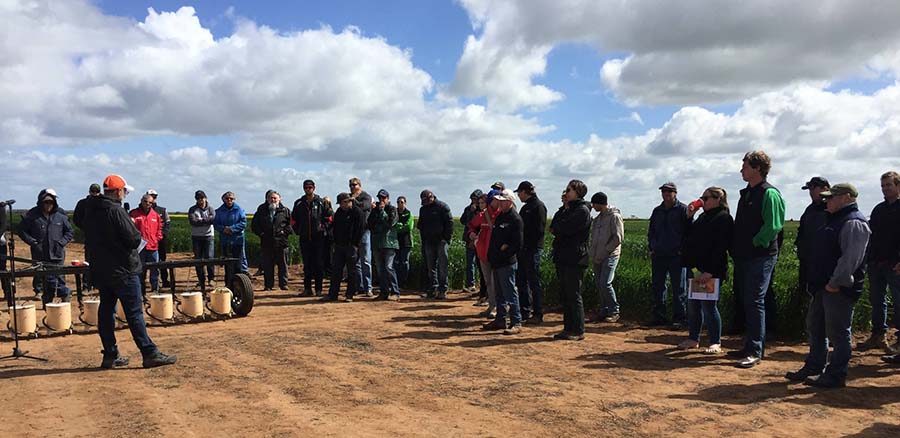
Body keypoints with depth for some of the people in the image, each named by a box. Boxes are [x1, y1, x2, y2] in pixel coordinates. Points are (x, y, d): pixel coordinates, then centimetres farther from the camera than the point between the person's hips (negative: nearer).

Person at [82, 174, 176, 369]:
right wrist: (134, 228, 0)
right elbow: (134, 240, -20)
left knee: (106, 311, 11)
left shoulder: (91, 211, 8)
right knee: (134, 313, -5)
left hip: (101, 270, 8)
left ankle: (111, 355, 17)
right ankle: (150, 354, -1)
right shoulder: (116, 211, -18)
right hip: (122, 270, -8)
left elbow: (90, 237, 17)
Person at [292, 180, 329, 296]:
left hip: (318, 238, -3)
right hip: (304, 238, 3)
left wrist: (323, 227, -2)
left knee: (319, 264, -1)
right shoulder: (298, 203, 9)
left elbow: (329, 216, 5)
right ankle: (307, 288, 11)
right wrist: (298, 231, 9)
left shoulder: (321, 202, 1)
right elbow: (294, 219, 17)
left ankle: (319, 289, 5)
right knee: (307, 264, 6)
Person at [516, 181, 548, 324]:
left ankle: (538, 315, 2)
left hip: (533, 249, -9)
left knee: (534, 283, -4)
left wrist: (531, 245, -19)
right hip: (523, 249, 9)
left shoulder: (538, 205, -9)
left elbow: (539, 229, -16)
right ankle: (525, 312, 21)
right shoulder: (525, 207, 19)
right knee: (521, 281, 12)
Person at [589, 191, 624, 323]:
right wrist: (594, 253, 8)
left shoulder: (614, 216, -9)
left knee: (605, 283, -13)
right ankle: (604, 311, 16)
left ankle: (614, 312, -1)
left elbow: (618, 237, -14)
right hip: (598, 257, 8)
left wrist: (605, 251, -14)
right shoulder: (598, 218, 16)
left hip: (610, 256, -8)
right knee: (599, 284, 7)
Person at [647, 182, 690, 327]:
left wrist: (682, 249, -9)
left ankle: (679, 318, 4)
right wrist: (652, 247, 11)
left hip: (676, 256, -6)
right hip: (658, 255, 6)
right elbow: (651, 231, 23)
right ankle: (659, 316, 17)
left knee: (678, 288, -1)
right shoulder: (657, 211, 16)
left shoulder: (683, 209, -1)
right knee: (657, 287, 8)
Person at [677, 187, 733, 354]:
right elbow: (688, 237, 21)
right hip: (695, 268, 9)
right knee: (693, 304, 11)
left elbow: (720, 248, -17)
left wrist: (710, 271, -23)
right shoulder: (703, 217, 17)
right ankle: (693, 339, 21)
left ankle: (716, 343, 6)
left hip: (711, 271, -8)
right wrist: (689, 217, 10)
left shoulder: (723, 218, -10)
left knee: (708, 305, -5)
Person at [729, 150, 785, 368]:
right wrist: (736, 248, 15)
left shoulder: (769, 194, -12)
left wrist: (755, 243, -12)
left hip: (761, 257, -9)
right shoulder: (746, 193, 16)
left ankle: (755, 351, -1)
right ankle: (750, 346, 22)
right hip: (743, 257, 9)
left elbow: (773, 226, -18)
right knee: (744, 301, 13)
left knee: (754, 303, -7)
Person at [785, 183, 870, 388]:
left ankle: (835, 376, 8)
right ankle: (814, 368, 28)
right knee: (815, 327, 17)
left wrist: (836, 283, -22)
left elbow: (851, 258, -23)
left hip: (839, 289, -11)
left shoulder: (854, 223, -15)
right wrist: (819, 282, 18)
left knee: (838, 332, -2)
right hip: (824, 287, 11)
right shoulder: (836, 220, 19)